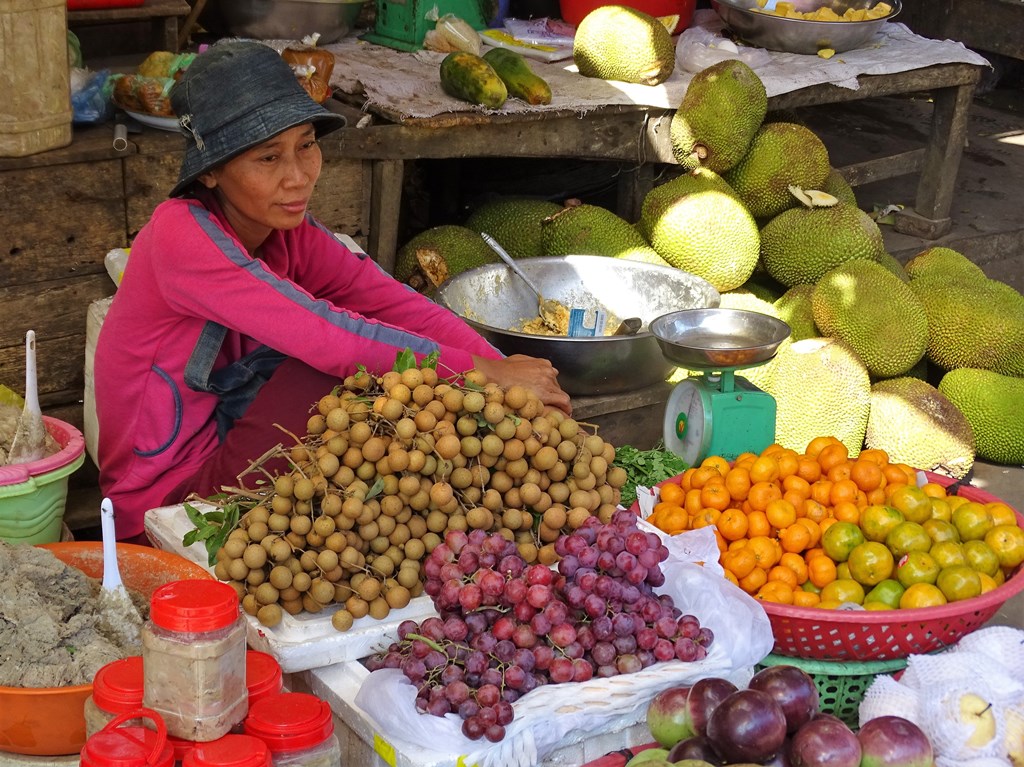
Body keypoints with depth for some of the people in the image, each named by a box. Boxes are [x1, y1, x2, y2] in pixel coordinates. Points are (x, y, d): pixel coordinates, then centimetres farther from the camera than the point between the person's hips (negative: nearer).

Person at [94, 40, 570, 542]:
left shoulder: (290, 233, 1)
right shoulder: (184, 235, -24)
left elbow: (395, 304, -8)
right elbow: (325, 336, -31)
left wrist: (511, 376, -22)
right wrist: (486, 373, -29)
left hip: (228, 452, 7)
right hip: (169, 497, -7)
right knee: (339, 364, -23)